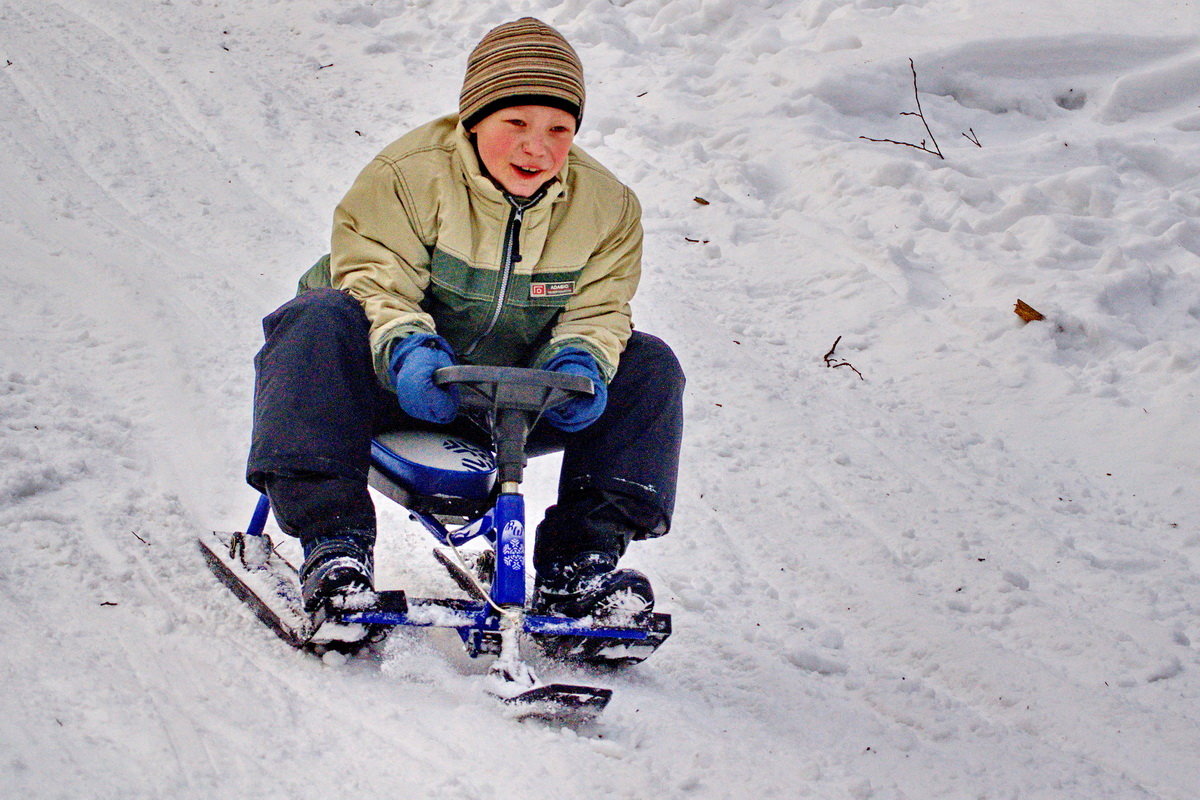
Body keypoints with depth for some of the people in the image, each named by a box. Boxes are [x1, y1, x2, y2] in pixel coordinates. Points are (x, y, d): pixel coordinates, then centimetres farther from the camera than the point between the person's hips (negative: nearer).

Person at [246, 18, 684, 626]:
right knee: (316, 323, -34)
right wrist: (406, 346, -41)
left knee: (649, 367, -11)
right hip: (403, 388, -3)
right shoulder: (408, 175, -16)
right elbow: (376, 283, -19)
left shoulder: (606, 204, -2)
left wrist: (580, 361, -26)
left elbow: (597, 309, -2)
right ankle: (334, 542, -35)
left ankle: (577, 564, -13)